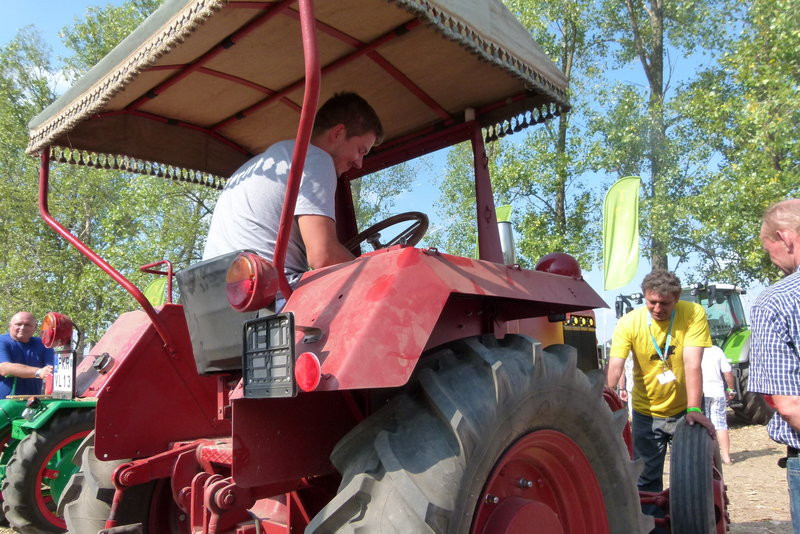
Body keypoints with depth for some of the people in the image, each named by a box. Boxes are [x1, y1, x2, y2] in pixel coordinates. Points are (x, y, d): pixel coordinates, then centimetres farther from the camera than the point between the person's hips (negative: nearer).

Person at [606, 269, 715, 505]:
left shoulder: (694, 314, -15)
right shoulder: (629, 322, -15)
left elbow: (692, 364, -22)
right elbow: (614, 367, -23)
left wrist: (694, 409, -31)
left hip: (684, 409, 0)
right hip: (646, 412, 0)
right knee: (647, 478, 6)